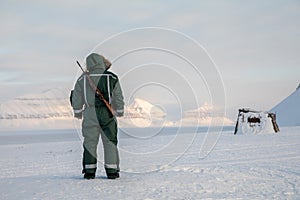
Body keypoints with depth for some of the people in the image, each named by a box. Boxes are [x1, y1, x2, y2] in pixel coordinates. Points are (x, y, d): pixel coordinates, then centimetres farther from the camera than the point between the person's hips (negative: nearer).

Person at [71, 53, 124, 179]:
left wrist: (78, 112, 22)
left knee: (90, 142, 7)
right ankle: (112, 171, 4)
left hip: (90, 115, 0)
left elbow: (76, 99, 7)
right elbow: (118, 97, 6)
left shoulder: (82, 79, 1)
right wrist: (120, 111, 21)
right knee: (110, 142, 6)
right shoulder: (112, 78, 0)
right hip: (108, 114, 0)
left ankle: (89, 171, 4)